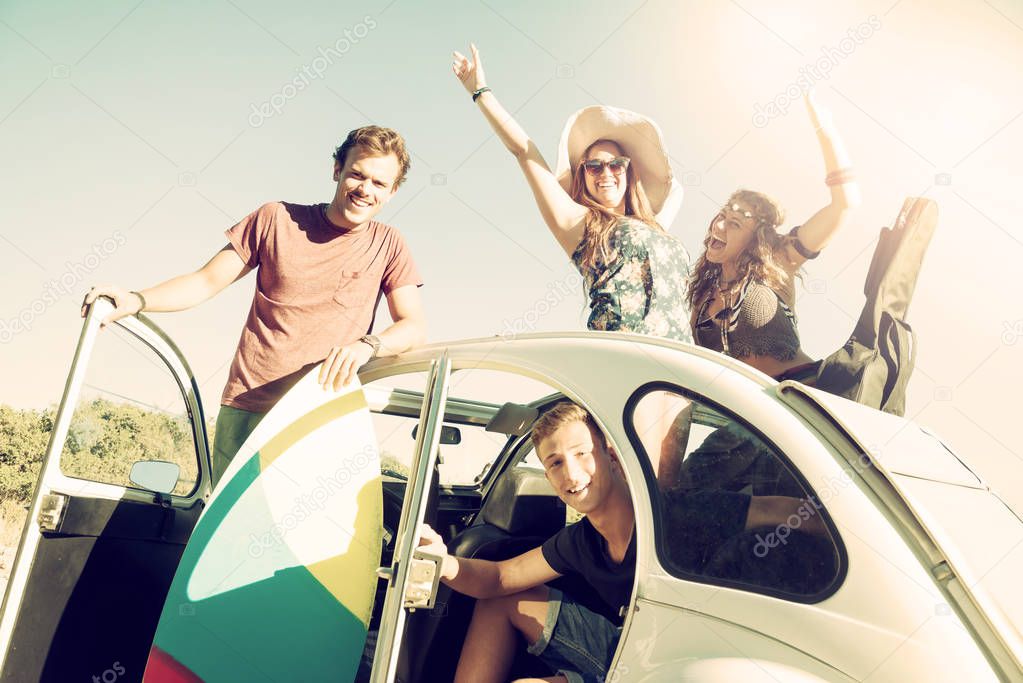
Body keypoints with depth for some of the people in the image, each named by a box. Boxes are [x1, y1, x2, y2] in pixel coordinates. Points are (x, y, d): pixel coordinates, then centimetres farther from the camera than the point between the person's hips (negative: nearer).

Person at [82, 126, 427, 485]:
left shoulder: (388, 245, 5)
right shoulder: (276, 219, 4)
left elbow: (413, 324, 0)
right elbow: (206, 281, 6)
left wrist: (367, 344, -20)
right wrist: (136, 301, -10)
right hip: (245, 410, 1)